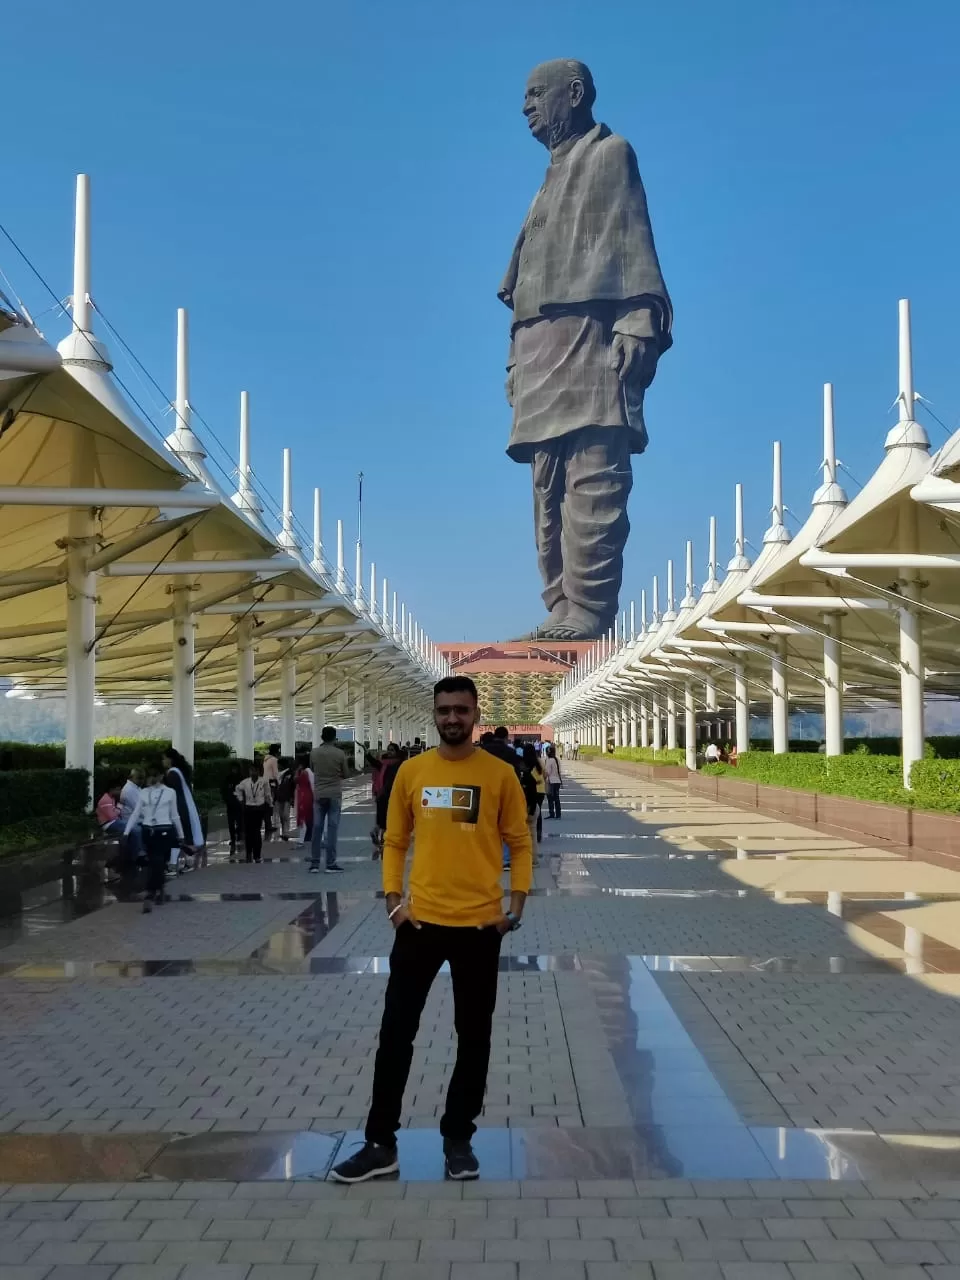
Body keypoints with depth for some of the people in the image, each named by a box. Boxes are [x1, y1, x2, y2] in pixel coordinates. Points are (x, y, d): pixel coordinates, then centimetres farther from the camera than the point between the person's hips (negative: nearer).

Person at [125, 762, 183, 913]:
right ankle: (158, 892, 23)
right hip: (148, 831, 3)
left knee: (158, 863, -12)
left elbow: (174, 815, 7)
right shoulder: (143, 793, 7)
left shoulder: (170, 792, 2)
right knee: (154, 863, 8)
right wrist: (126, 832, -4)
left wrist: (181, 835, 9)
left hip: (164, 831, -3)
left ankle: (150, 894, -14)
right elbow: (135, 814, 4)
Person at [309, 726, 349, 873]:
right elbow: (345, 774, 3)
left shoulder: (314, 753, -2)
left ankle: (314, 863, 8)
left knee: (317, 828, 6)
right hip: (334, 795, -2)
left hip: (318, 794, 2)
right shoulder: (339, 754, -6)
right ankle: (331, 863, 0)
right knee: (332, 828, 1)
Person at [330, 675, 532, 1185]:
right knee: (395, 1032, 5)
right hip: (420, 921, 1)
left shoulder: (499, 774, -2)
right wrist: (393, 899, -2)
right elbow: (395, 841, 9)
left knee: (473, 1037, 9)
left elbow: (519, 843, 3)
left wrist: (515, 906, -7)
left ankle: (458, 1139, 25)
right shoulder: (411, 771, 3)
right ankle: (381, 1144, 16)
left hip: (479, 924, -1)